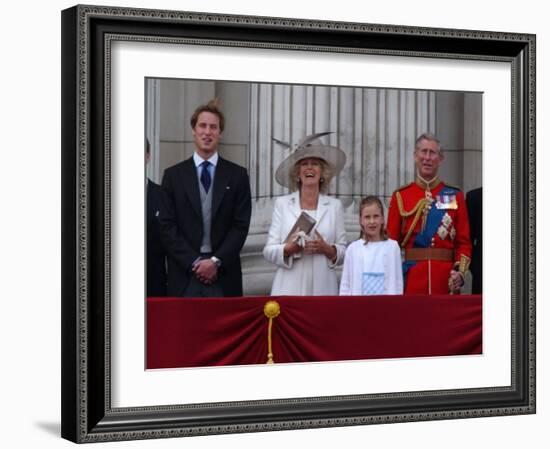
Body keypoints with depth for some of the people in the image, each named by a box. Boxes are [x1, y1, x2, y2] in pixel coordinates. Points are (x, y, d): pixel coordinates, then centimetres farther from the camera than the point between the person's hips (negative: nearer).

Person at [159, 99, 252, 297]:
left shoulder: (237, 175, 7)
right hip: (184, 275, 0)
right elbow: (167, 227, 2)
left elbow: (241, 226, 2)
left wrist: (216, 261, -10)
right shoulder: (173, 175, 7)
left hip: (224, 276, 0)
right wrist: (194, 263, -9)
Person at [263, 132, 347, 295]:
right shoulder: (282, 204, 7)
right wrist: (288, 248, -14)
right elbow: (269, 251, 4)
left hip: (323, 288, 1)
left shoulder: (335, 206, 9)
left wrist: (326, 249, -11)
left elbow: (343, 253, 9)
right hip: (290, 288, -1)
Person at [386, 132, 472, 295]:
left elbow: (464, 242, 6)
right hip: (412, 278, -1)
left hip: (446, 279, 1)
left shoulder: (455, 196, 7)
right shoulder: (400, 196, 5)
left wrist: (460, 271, -10)